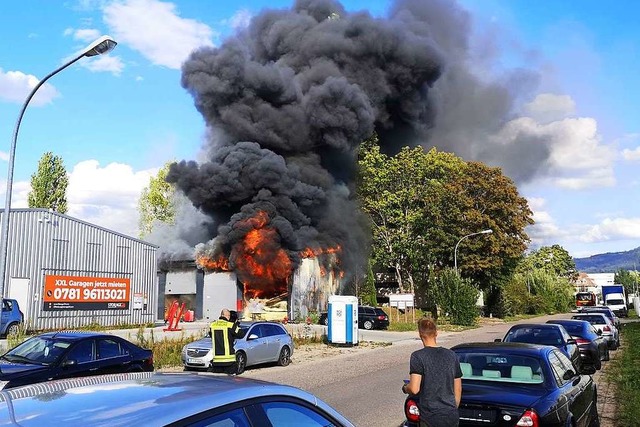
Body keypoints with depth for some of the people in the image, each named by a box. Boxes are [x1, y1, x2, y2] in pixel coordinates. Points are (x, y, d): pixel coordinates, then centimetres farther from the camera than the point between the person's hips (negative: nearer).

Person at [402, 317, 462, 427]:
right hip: (452, 417, 5)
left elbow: (414, 389, -18)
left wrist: (405, 388, 4)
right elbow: (458, 390, 10)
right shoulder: (452, 355, 4)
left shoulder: (418, 356, -11)